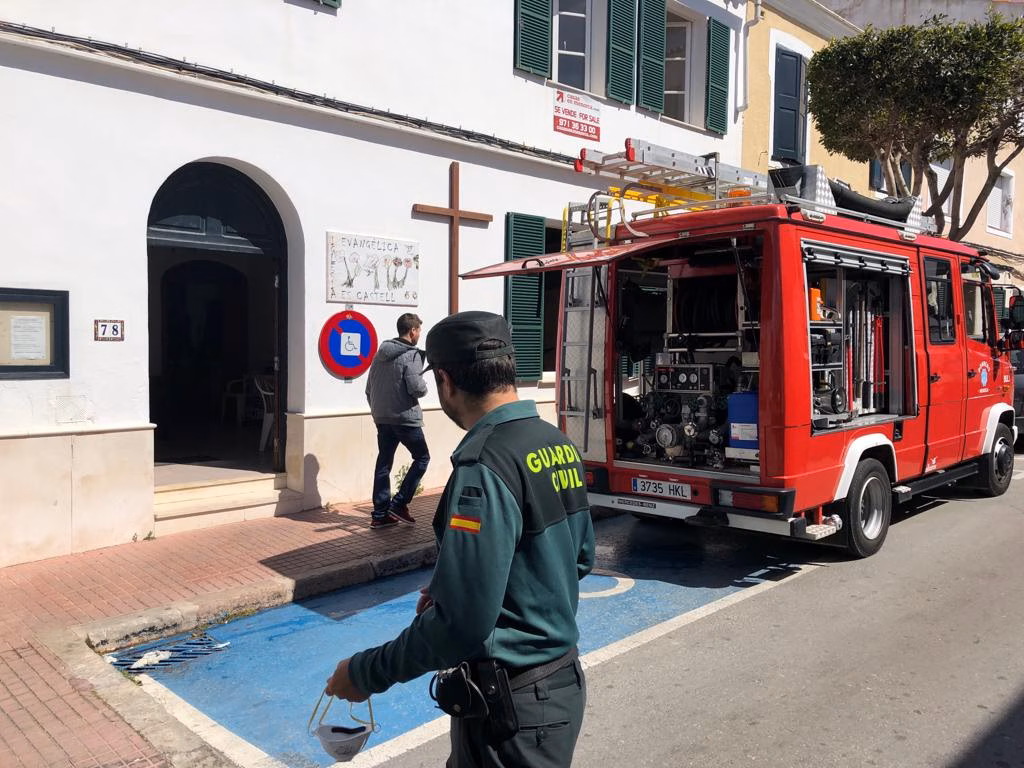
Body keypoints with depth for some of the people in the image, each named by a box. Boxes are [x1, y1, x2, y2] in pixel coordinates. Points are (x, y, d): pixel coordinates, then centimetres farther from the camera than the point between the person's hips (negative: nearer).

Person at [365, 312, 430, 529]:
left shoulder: (380, 353, 11)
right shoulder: (411, 355, -12)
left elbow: (369, 388, 15)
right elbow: (416, 388, -21)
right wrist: (424, 386, 1)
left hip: (381, 418, 7)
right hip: (405, 418, -7)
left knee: (383, 463, 11)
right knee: (422, 457, 9)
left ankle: (380, 514, 13)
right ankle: (399, 504, 3)